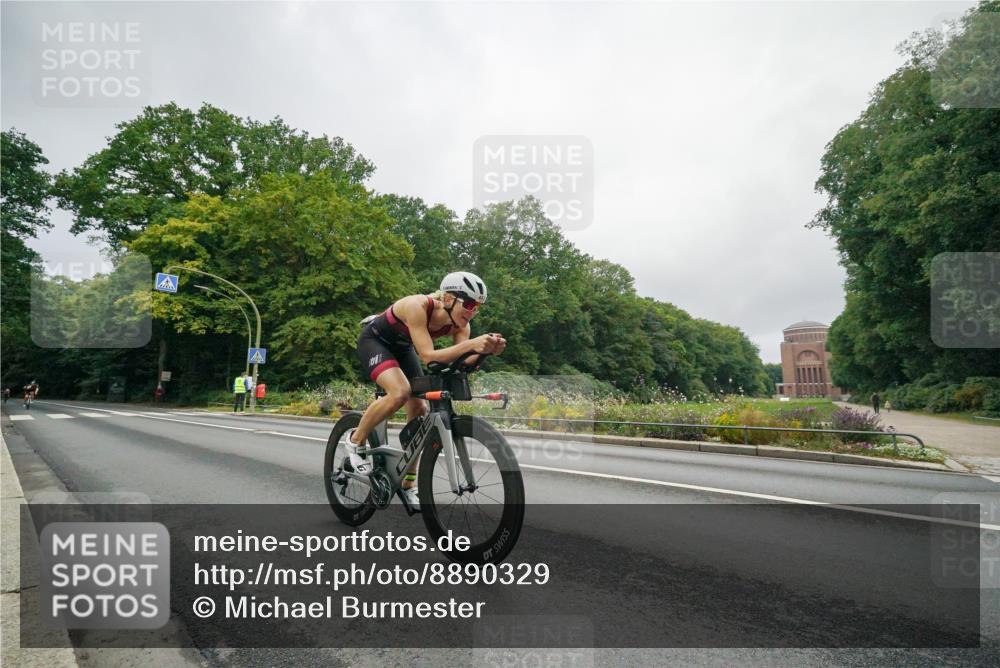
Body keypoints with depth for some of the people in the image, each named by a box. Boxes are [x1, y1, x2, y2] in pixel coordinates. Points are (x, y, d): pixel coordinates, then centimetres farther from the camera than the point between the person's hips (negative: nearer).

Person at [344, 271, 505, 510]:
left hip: (402, 347, 6)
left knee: (419, 410, -4)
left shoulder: (459, 325, -19)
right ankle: (355, 440, -4)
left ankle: (408, 485, 10)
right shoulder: (417, 306, -37)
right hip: (374, 340, -6)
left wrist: (486, 350, -44)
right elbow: (428, 355, -44)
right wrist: (471, 344, -54)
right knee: (400, 393, -31)